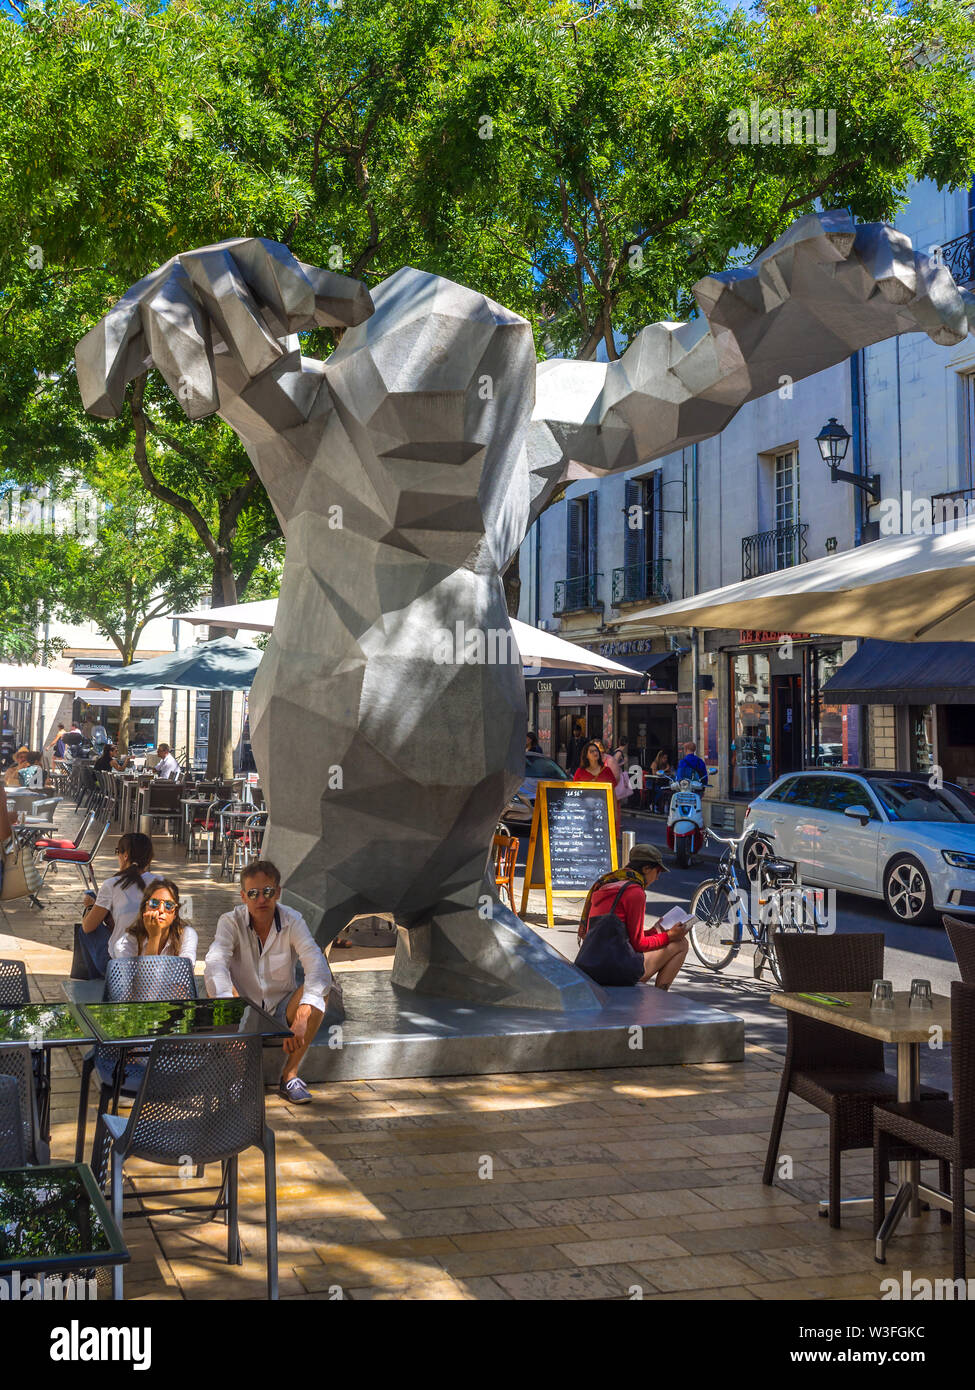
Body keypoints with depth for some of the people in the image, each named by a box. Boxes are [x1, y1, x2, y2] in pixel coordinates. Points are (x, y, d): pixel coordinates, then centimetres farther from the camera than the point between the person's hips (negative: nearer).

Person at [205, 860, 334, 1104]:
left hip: (282, 1011, 1)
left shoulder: (293, 922, -13)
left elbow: (319, 969, -26)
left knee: (318, 991, -27)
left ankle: (289, 1075, -15)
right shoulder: (231, 922, -13)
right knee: (217, 988, -31)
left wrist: (301, 1019, -41)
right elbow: (215, 964, -31)